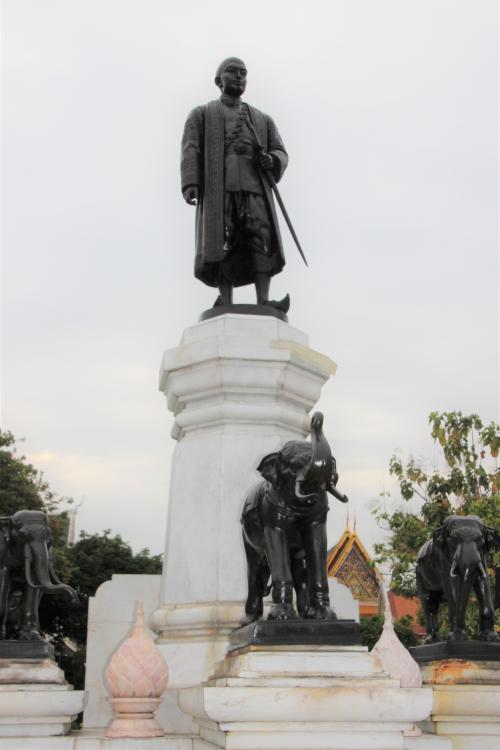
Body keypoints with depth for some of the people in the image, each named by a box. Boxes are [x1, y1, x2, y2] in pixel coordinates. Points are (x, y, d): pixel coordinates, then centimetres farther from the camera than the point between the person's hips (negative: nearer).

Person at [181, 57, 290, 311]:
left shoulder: (263, 120, 27)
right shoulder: (201, 115, 19)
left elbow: (281, 153, 19)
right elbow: (190, 151, 5)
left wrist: (271, 160, -7)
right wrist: (190, 183, -12)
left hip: (254, 187, 2)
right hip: (218, 188, -2)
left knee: (263, 240, -16)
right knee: (222, 246, -14)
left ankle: (263, 303, -23)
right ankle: (226, 307, -17)